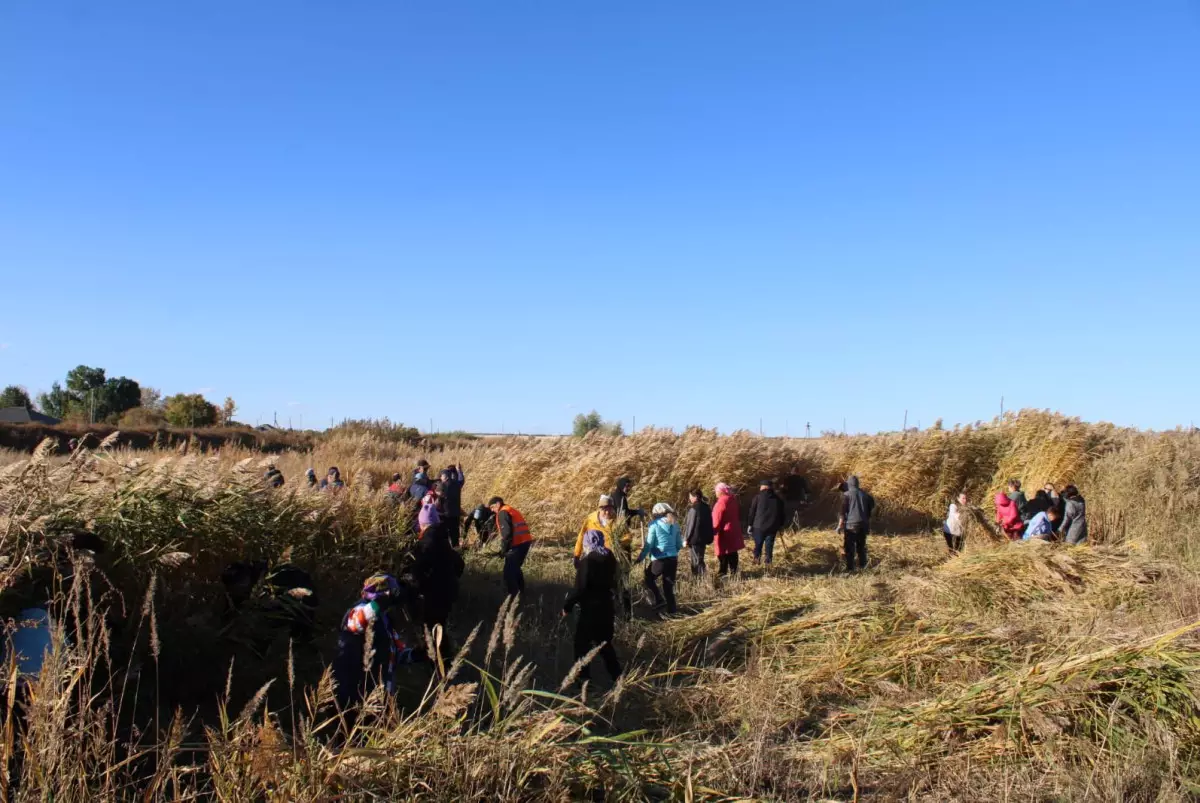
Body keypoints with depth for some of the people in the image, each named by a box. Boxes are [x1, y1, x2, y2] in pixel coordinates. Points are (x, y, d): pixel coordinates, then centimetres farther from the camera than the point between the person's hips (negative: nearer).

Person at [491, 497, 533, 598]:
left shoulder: (503, 512, -6)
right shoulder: (511, 510, 24)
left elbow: (506, 532, -18)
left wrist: (504, 549, -11)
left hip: (517, 544, -10)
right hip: (525, 542, 10)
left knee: (509, 571, -6)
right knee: (515, 568, 24)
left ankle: (513, 595, -8)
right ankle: (521, 592, 33)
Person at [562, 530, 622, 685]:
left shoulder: (587, 562, -20)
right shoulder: (609, 558, 2)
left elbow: (579, 588, -21)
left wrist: (567, 606, -9)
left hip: (591, 609, -7)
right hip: (606, 606, 7)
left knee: (582, 643, 7)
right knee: (604, 642, 19)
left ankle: (583, 678, 12)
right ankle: (617, 676, 22)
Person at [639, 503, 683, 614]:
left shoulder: (655, 524, -4)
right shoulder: (674, 525, 10)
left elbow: (649, 544, -8)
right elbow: (679, 545, 14)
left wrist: (640, 558, -1)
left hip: (660, 559, -5)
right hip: (673, 559, 5)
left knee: (647, 578, 17)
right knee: (668, 584, 15)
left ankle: (659, 600, 6)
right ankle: (672, 608, 12)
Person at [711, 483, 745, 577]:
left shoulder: (721, 502, -19)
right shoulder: (733, 499, 6)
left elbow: (718, 520, -19)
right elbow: (738, 514, 14)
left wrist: (714, 532, -13)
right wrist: (738, 526, 22)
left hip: (725, 532, -8)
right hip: (734, 531, 8)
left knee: (723, 553, 0)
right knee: (733, 552, 14)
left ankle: (723, 572, 4)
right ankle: (733, 572, 20)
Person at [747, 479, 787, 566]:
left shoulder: (758, 497, -3)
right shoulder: (777, 499, 9)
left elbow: (752, 512, -3)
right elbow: (783, 514, 13)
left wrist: (750, 524, 5)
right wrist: (780, 526, 21)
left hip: (759, 526, -3)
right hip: (772, 527, 3)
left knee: (758, 544, 9)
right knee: (769, 545, 9)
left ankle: (757, 556, -8)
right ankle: (768, 561, 6)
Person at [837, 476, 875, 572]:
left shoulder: (846, 495, -7)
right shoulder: (865, 494, 9)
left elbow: (843, 511, -10)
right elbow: (871, 507, 14)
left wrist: (840, 525, -4)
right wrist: (868, 523, 22)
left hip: (851, 524, -5)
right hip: (863, 524, 5)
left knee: (849, 547, 0)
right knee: (861, 546, 16)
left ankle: (850, 568, -2)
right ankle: (862, 567, 20)